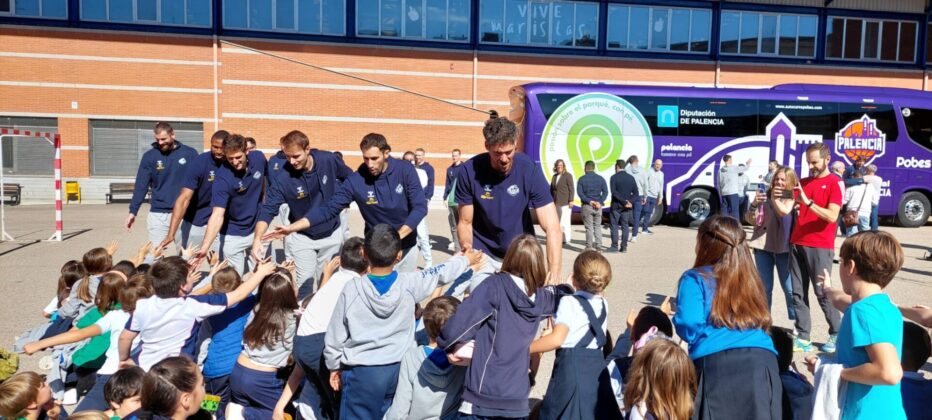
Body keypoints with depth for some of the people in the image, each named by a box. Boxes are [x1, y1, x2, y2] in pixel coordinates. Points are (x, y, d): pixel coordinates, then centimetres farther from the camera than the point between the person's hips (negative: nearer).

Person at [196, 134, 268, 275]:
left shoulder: (259, 158, -14)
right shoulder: (223, 179, -28)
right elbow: (217, 215, -35)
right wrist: (204, 247, -46)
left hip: (257, 230, 4)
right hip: (233, 236, -4)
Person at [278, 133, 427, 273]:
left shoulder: (405, 170, -16)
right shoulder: (356, 180, -16)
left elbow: (420, 207, -19)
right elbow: (328, 209, -14)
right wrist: (291, 227, -24)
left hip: (406, 246, 1)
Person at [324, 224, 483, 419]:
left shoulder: (352, 289, -14)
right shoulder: (409, 284, -10)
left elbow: (335, 335, -4)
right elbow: (442, 273, 8)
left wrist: (334, 366, 12)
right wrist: (466, 260, 26)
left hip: (362, 373, -3)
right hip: (398, 369, 3)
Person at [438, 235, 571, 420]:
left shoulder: (495, 285, -11)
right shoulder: (540, 297, 5)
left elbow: (459, 323, -17)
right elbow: (562, 294, 27)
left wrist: (449, 345, 1)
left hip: (484, 395, -5)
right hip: (517, 399, 5)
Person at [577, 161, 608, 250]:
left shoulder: (582, 179, -2)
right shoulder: (600, 178, 6)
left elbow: (580, 193, -11)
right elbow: (605, 192, -2)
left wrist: (589, 201, -14)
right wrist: (600, 202, -9)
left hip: (587, 206, -2)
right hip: (598, 206, 3)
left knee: (589, 227, 1)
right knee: (598, 226, 13)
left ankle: (589, 247, 2)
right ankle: (598, 246, 12)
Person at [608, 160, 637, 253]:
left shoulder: (614, 177, -8)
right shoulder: (631, 178, 6)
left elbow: (614, 192, -17)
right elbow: (635, 193, 1)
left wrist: (624, 201, -15)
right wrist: (630, 202, -8)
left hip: (616, 205, -4)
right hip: (627, 207, 4)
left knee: (614, 225, 2)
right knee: (625, 225, 9)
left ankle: (615, 246, -1)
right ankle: (624, 246, 9)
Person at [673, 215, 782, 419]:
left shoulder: (695, 278, 7)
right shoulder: (749, 278, 25)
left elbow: (690, 328, -5)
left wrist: (675, 319, 16)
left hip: (717, 364, -5)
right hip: (762, 360, 5)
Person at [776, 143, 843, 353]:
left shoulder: (834, 183, -2)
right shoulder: (802, 182, 15)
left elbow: (832, 216, -15)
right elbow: (783, 212, 12)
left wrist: (808, 202, -23)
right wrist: (776, 198, -6)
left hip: (820, 247, -6)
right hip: (797, 244, 6)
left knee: (822, 292, -1)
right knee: (798, 293, 4)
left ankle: (836, 334, 17)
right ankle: (803, 337, 8)